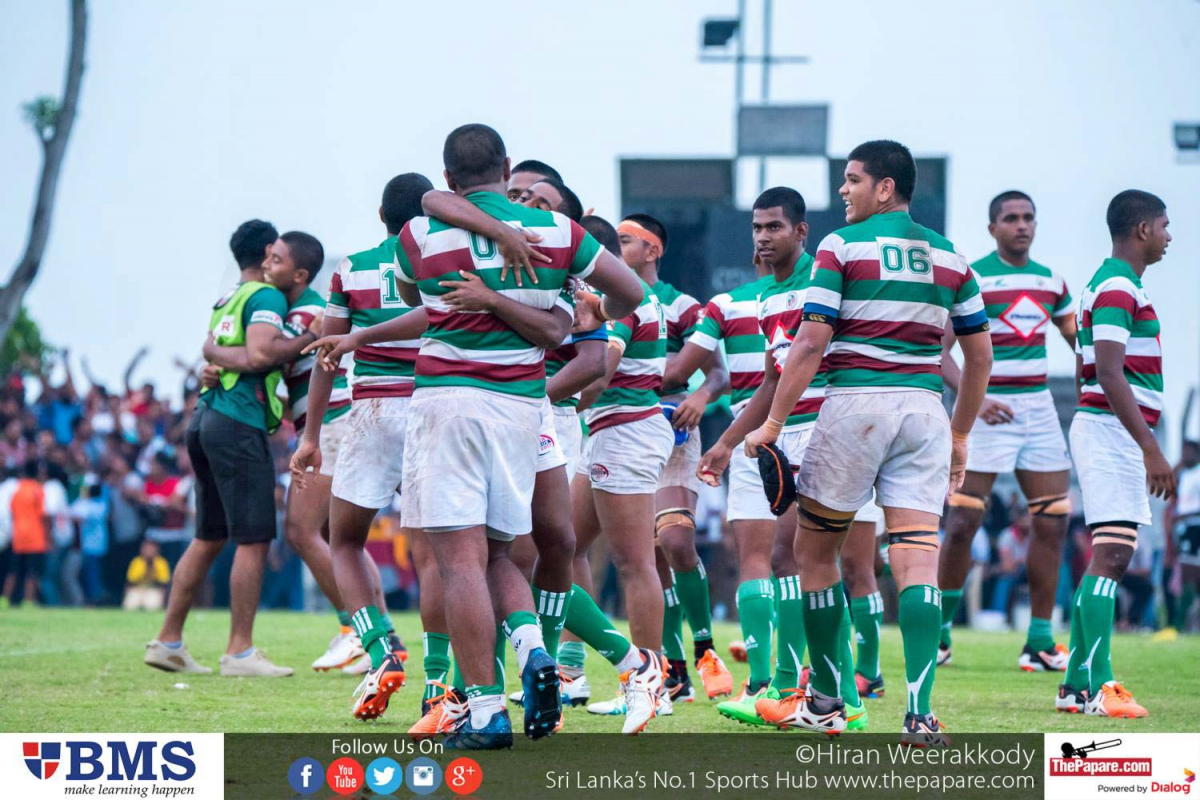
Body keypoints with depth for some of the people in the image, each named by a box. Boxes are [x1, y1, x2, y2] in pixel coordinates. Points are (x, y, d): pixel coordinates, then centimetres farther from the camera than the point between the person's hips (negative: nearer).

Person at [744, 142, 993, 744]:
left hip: (856, 403, -4)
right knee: (917, 558, -3)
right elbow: (979, 356, 16)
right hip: (924, 411, 4)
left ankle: (826, 700, 19)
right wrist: (960, 436, 25)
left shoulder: (842, 247, -2)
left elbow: (810, 344, -8)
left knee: (815, 548, 13)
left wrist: (772, 423, -4)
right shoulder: (949, 258, 13)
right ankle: (920, 711, -18)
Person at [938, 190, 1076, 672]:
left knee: (1052, 522, 1)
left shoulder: (1049, 281, 11)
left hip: (1038, 409, 6)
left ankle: (1040, 643, 7)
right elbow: (938, 351, -11)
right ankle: (939, 631, 6)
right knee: (963, 523, -8)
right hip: (987, 411, -6)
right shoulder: (970, 279, -7)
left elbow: (1079, 341, 23)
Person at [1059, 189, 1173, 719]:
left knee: (1107, 560, 10)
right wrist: (1150, 448, -24)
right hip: (1114, 431, -11)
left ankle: (1077, 685, 11)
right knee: (1110, 558, -13)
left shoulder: (1109, 283, 19)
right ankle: (1098, 688, -16)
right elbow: (1108, 373, -22)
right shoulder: (1119, 287, -13)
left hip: (1106, 432, 11)